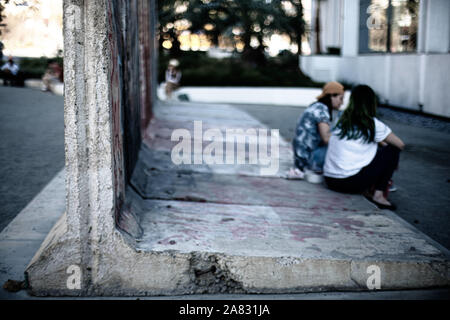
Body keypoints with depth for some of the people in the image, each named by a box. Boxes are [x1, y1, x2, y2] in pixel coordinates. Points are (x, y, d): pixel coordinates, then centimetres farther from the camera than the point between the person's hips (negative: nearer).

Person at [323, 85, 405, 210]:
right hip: (351, 182, -7)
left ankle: (366, 190, 10)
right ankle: (378, 195, 2)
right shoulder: (372, 124, -5)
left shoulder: (342, 121, 12)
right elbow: (400, 144, 6)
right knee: (393, 150, 7)